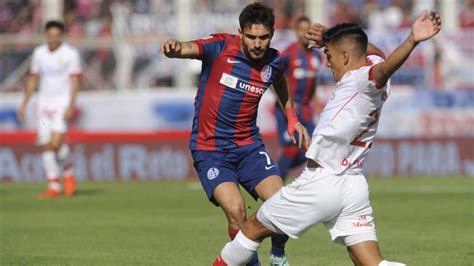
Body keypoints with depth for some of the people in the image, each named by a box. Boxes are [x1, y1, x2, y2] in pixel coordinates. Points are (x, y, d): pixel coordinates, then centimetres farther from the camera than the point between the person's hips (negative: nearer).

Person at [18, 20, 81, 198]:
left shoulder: (70, 54, -6)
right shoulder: (39, 53, 8)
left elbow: (75, 81, -8)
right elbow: (33, 79, 16)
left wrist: (71, 105, -18)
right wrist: (24, 104, 12)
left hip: (62, 103, -5)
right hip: (44, 102, 5)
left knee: (56, 142, -18)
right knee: (46, 145, 0)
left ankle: (68, 173, 7)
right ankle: (54, 187, 6)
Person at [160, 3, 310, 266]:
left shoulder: (273, 61, -1)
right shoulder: (220, 48, -14)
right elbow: (187, 49, -33)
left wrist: (292, 119, 22)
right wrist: (175, 47, -56)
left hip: (249, 146, 4)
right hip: (209, 150, -4)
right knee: (235, 209, -23)